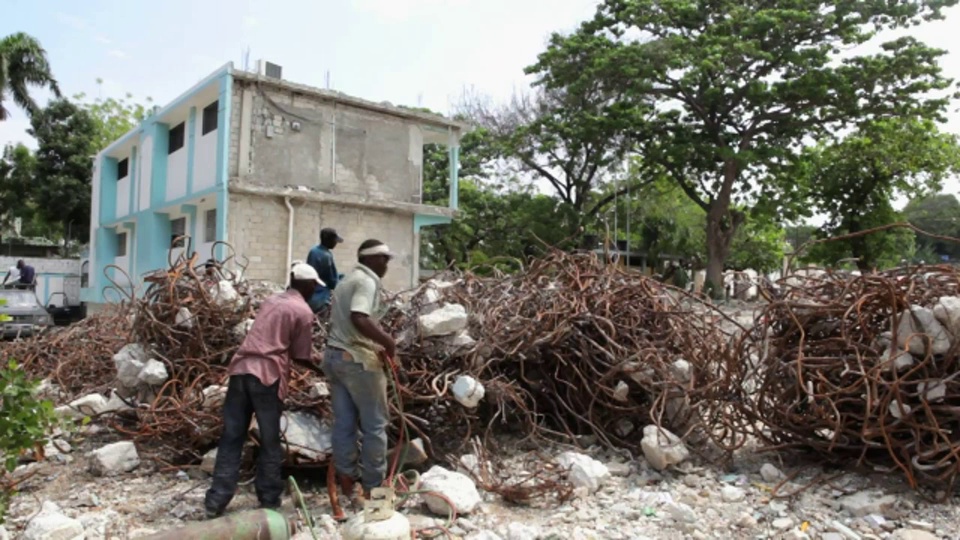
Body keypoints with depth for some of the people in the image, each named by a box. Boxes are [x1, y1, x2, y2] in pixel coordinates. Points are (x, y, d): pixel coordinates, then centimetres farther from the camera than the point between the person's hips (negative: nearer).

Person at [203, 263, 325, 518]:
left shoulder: (271, 300, 22)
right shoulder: (304, 311, 2)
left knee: (231, 437, 9)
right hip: (268, 374, -6)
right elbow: (301, 357, 4)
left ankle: (217, 500, 9)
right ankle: (269, 500, 15)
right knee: (270, 441, 7)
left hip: (241, 368, 6)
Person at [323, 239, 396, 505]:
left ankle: (346, 484, 16)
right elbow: (358, 319, -28)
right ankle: (372, 487, 11)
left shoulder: (347, 281, 18)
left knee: (343, 424, 10)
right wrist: (387, 341, -18)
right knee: (374, 425, 4)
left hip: (334, 355, 9)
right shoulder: (367, 281, -13)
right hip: (357, 359, -9)